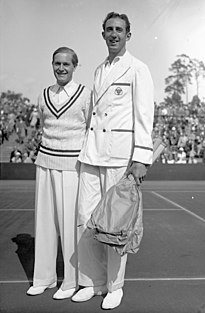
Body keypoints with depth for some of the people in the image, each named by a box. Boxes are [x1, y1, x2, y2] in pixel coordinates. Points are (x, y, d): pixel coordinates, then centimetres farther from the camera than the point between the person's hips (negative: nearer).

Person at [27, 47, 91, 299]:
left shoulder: (85, 94, -2)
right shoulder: (43, 96, 11)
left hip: (71, 164, -5)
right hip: (45, 161, 5)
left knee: (69, 221, -2)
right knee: (44, 219, 8)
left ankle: (71, 281, 14)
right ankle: (44, 277, 22)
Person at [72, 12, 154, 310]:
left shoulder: (138, 69, 0)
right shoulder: (99, 70, 20)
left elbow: (144, 116, -8)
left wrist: (141, 158, -16)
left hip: (120, 153, -6)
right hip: (92, 152, 6)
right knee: (85, 218, 5)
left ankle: (115, 286, 17)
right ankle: (93, 282, 21)